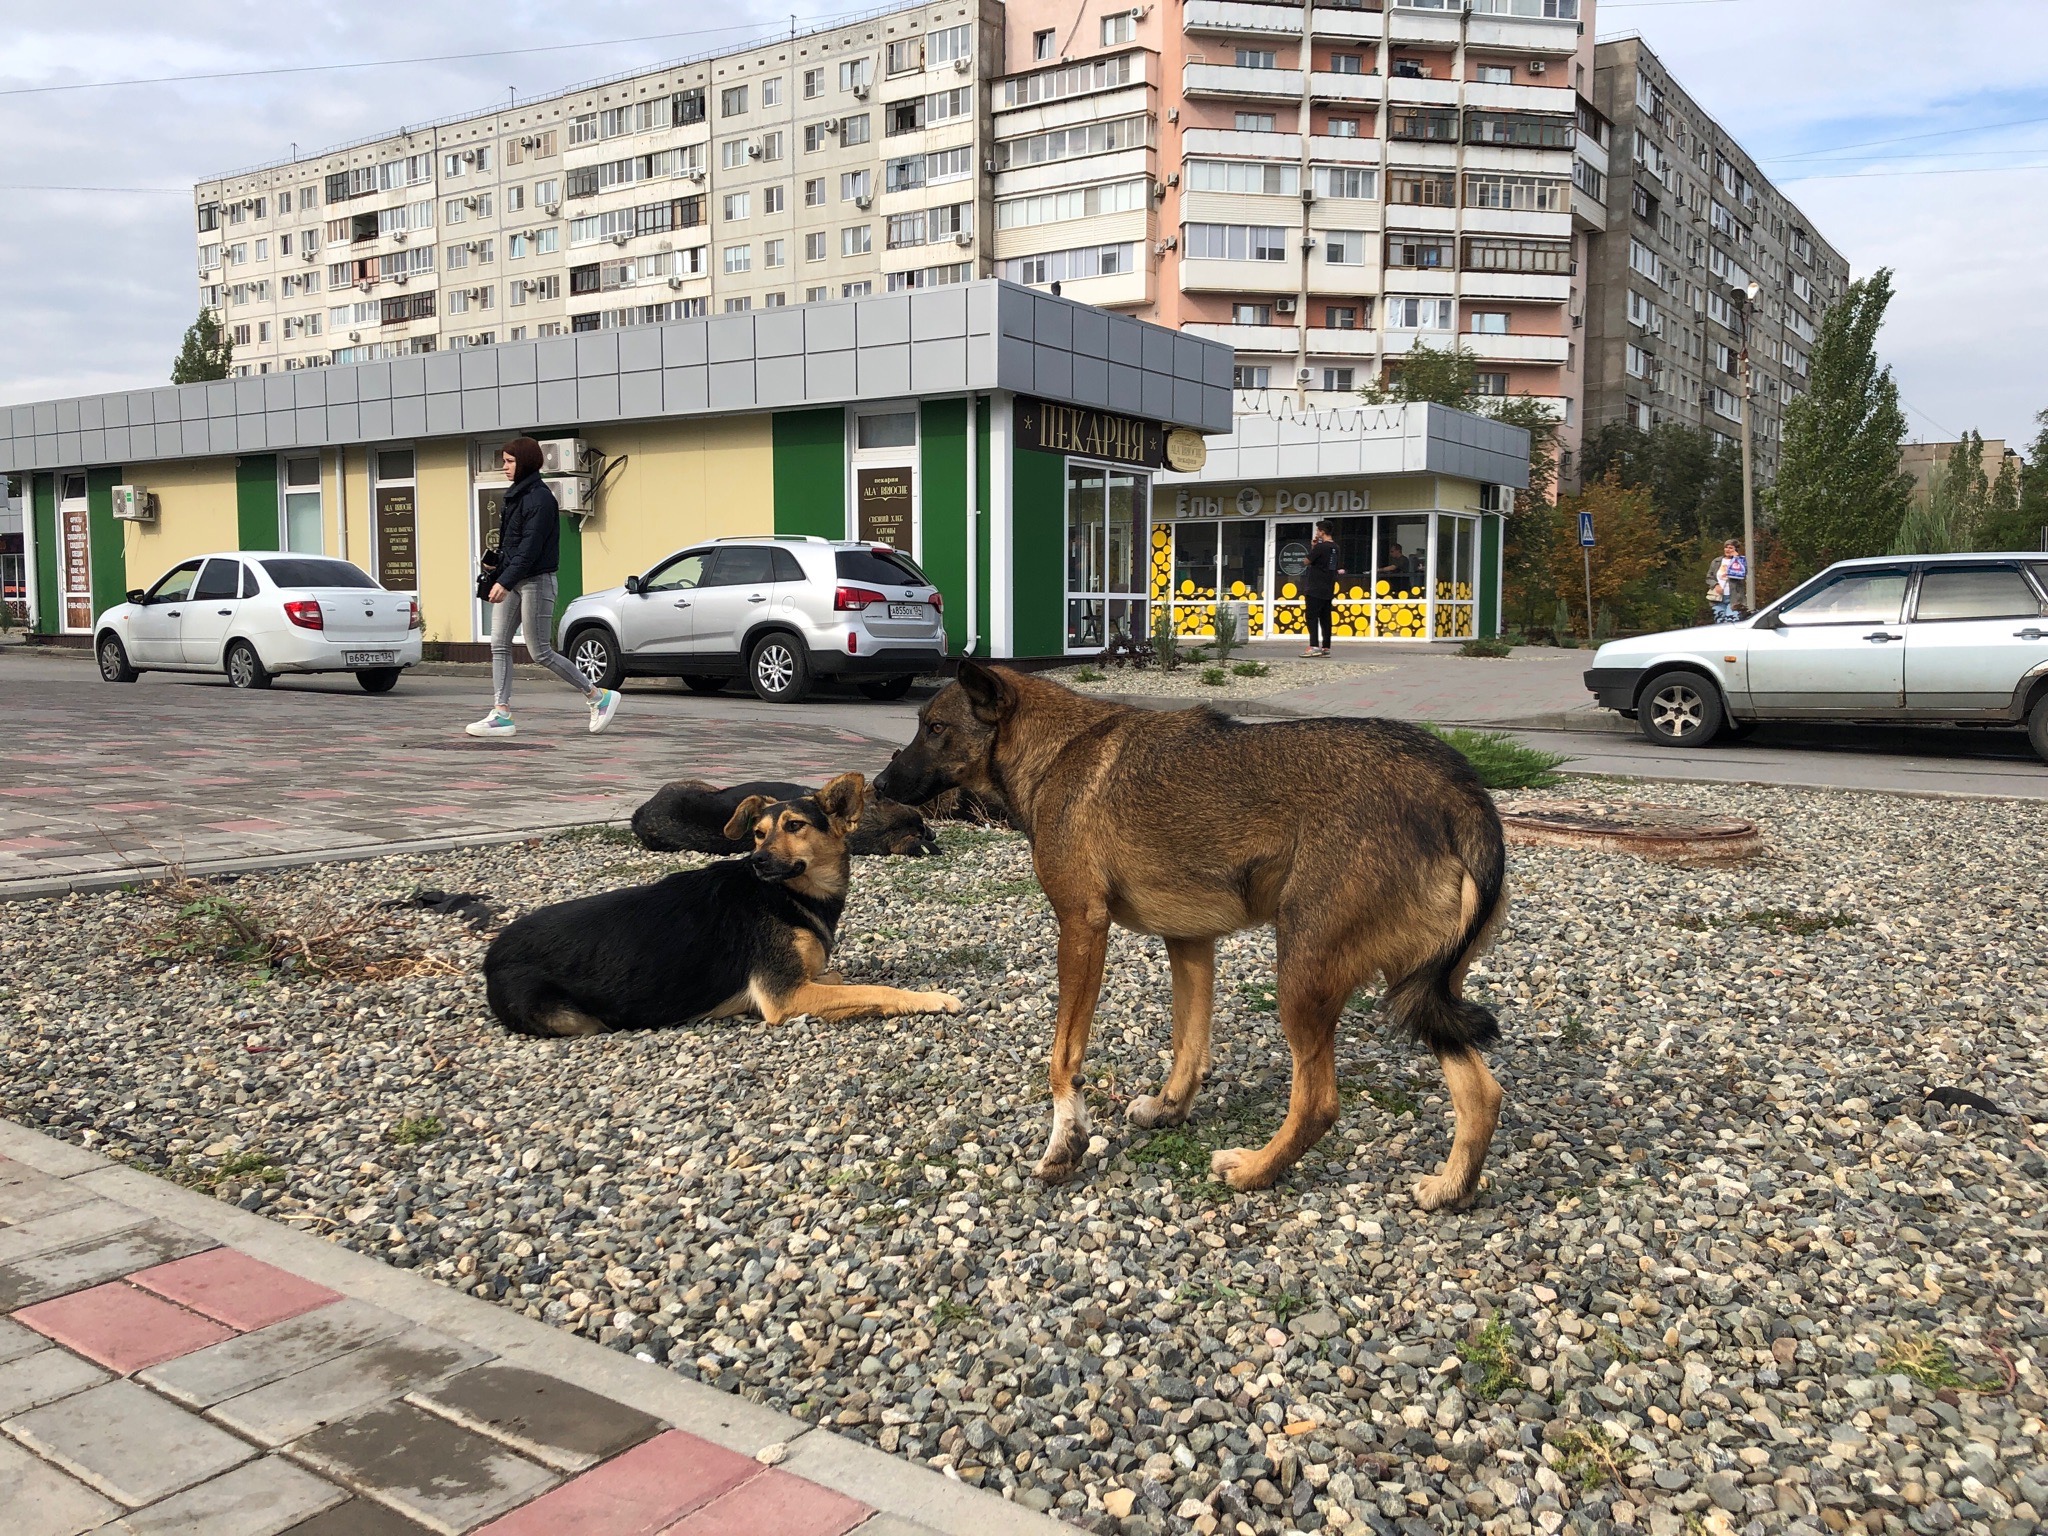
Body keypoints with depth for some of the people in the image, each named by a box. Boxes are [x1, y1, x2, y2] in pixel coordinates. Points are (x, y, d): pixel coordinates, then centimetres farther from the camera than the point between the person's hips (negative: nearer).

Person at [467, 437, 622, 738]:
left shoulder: (540, 498, -15)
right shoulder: (515, 495, 15)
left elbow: (530, 547, -23)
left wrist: (504, 582, -28)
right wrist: (496, 576, 17)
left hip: (536, 581, -9)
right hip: (511, 581, 9)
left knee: (541, 652, -6)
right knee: (499, 645, 2)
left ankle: (600, 696, 6)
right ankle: (501, 714, 4)